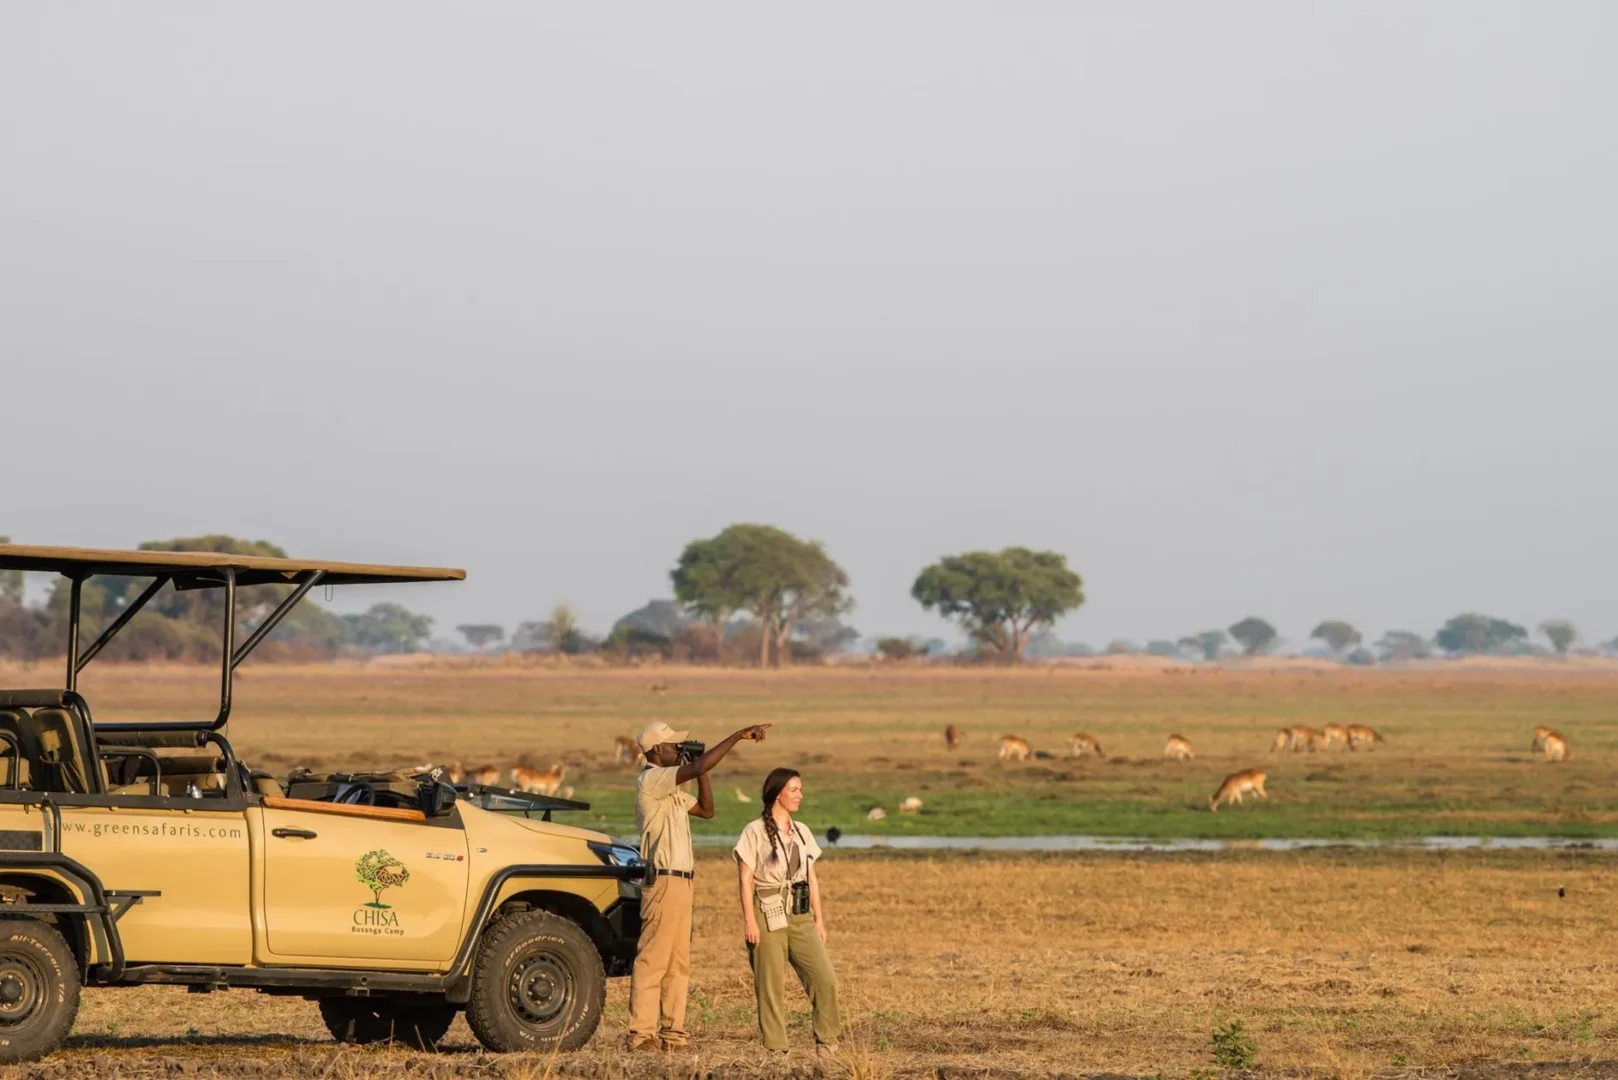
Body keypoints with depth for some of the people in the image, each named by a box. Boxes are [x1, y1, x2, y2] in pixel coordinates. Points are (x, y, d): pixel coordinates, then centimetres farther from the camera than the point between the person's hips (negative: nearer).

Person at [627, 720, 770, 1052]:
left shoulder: (668, 786, 18)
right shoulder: (651, 780, -13)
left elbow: (706, 809, 23)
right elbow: (700, 766, -24)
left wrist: (701, 773, 12)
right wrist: (738, 736, -21)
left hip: (679, 883, 10)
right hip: (663, 880, -10)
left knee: (678, 963, 10)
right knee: (653, 960, -9)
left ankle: (672, 1032, 13)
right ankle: (642, 1034, -9)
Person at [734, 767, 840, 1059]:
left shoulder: (802, 833, 15)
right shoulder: (755, 832, -2)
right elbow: (745, 879, -5)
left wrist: (819, 919, 13)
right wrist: (749, 920, -13)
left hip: (800, 916, 5)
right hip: (769, 916, -5)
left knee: (825, 978, -5)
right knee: (771, 985, -3)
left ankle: (827, 1041, 6)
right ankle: (775, 1047, 3)